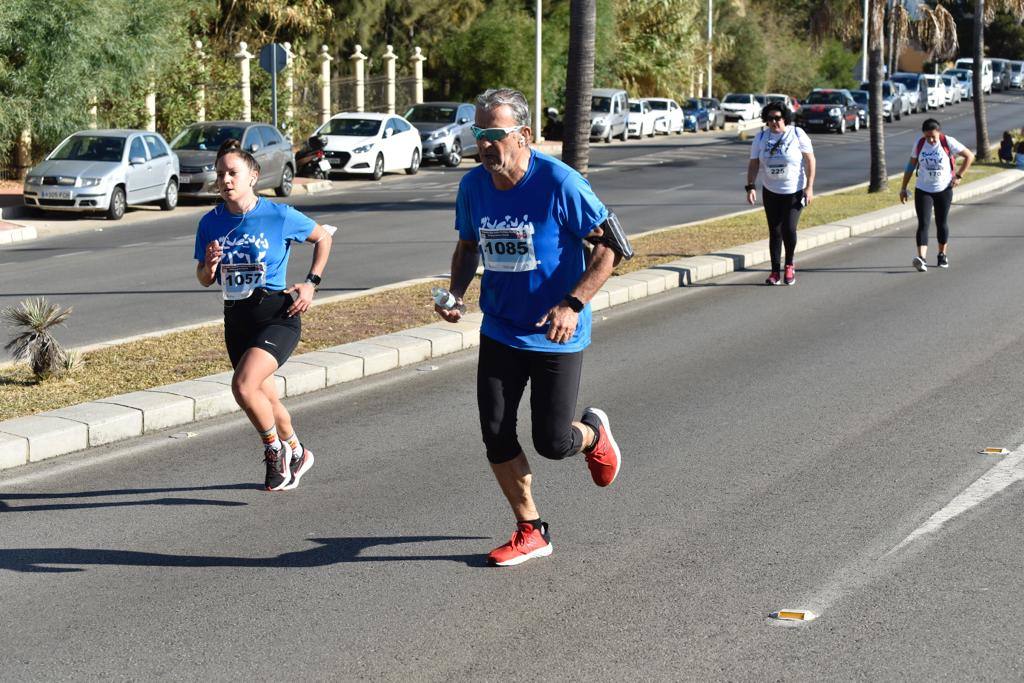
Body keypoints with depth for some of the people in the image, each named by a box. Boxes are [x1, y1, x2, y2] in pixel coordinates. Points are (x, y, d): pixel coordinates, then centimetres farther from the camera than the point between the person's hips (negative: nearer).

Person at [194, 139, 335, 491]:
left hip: (277, 315, -5)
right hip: (236, 319, 5)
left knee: (243, 386, -23)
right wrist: (210, 265, -14)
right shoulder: (210, 223, 1)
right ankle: (296, 454, 41)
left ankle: (275, 449, 1)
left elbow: (323, 237, 8)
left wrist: (311, 283, 0)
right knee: (265, 399, 15)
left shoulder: (280, 215, -9)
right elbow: (204, 280, 9)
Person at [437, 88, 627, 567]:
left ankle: (594, 433, 35)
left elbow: (611, 246, -15)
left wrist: (573, 304, -25)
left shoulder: (559, 183, -19)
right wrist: (456, 293, -4)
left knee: (552, 443, -3)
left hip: (556, 335, -5)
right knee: (495, 436, 2)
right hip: (499, 332, 5)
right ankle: (530, 532, 20)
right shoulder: (473, 186, -3)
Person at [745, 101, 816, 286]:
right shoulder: (761, 138, 2)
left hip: (795, 191, -3)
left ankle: (789, 265, 11)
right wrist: (750, 187, -12)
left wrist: (809, 187, -12)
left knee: (789, 228, -13)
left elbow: (810, 160, -6)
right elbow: (753, 163, 1)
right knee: (774, 231, 2)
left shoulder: (797, 134, -6)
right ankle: (775, 272, 9)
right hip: (771, 192, 3)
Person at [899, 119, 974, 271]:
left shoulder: (948, 142, -10)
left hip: (944, 190, -1)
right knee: (923, 224, -11)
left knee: (941, 223, 10)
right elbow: (911, 165, 8)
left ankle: (942, 255, 29)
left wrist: (959, 176, -8)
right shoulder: (919, 144, -2)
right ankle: (922, 258, -23)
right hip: (923, 190, 1)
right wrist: (903, 188, 7)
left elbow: (969, 156, -3)